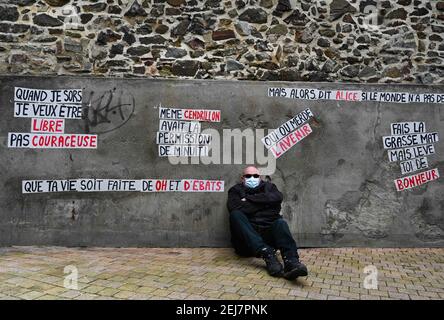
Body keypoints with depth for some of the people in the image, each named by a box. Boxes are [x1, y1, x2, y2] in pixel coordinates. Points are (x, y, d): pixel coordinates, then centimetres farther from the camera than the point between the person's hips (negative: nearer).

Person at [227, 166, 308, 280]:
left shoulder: (268, 186, 23)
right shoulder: (236, 190, 18)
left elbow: (278, 197, -2)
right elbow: (235, 208, -6)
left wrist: (249, 198, -1)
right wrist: (264, 202, 0)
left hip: (268, 230, 1)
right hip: (246, 235, -1)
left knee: (280, 223, -26)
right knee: (236, 215, -26)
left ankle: (292, 262, -51)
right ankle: (267, 254, -41)